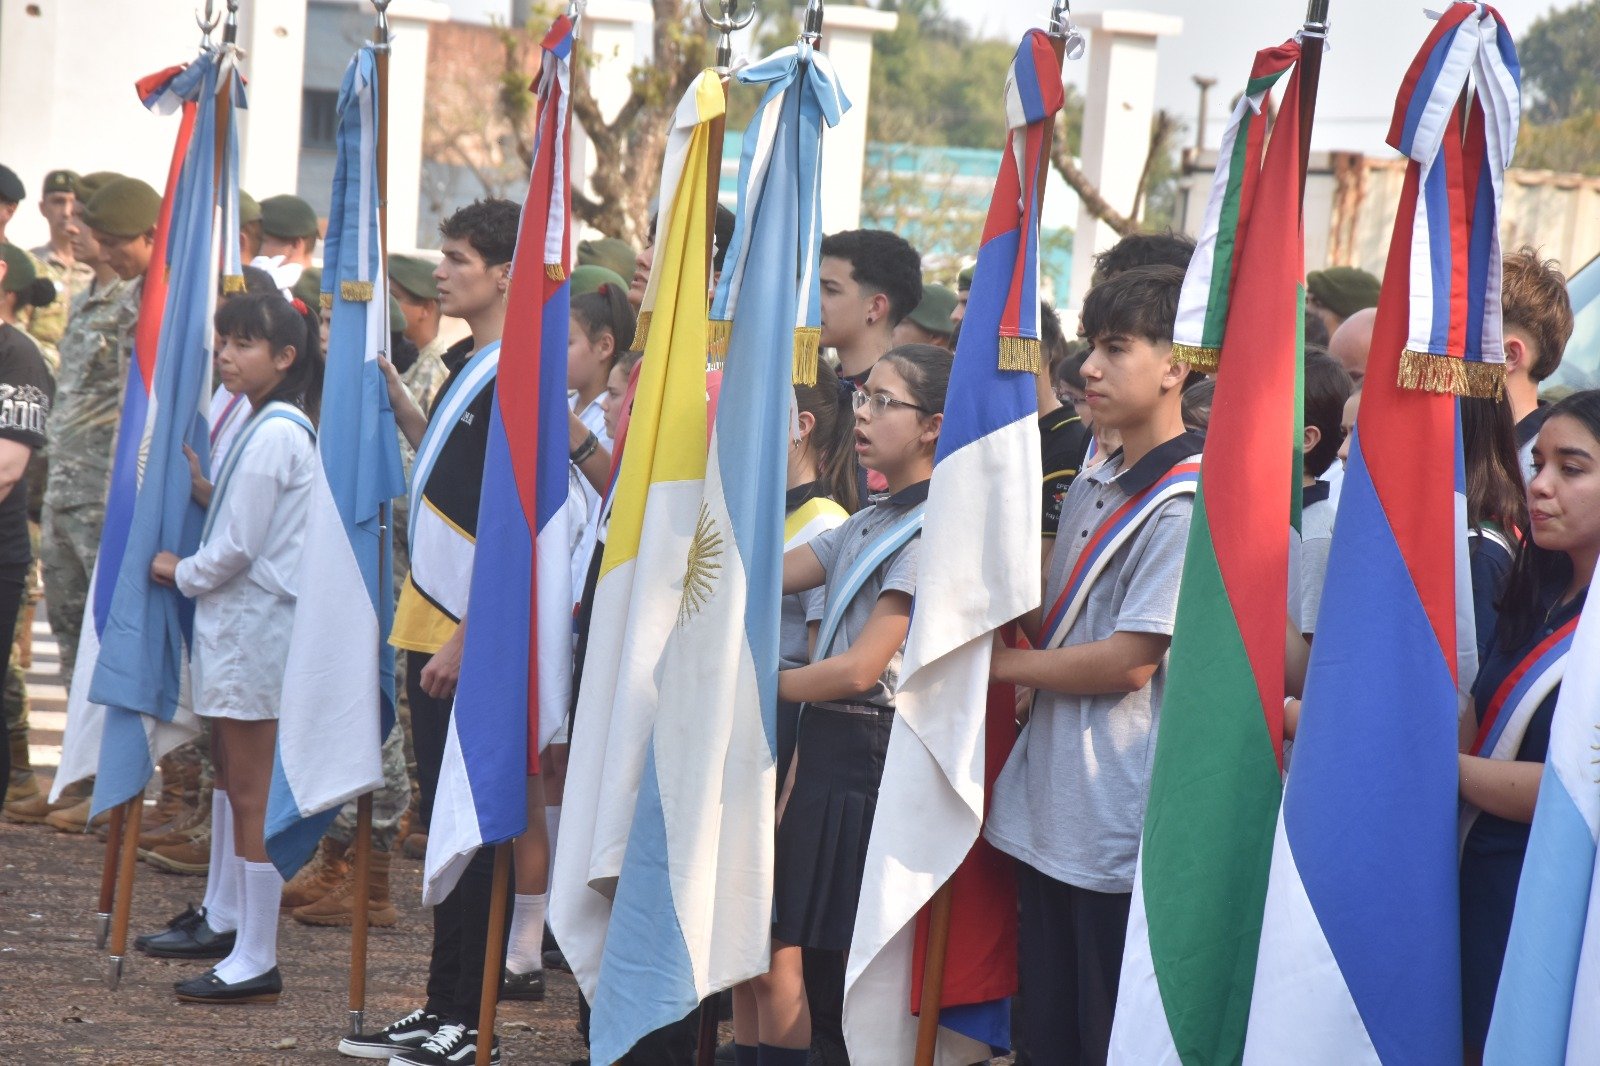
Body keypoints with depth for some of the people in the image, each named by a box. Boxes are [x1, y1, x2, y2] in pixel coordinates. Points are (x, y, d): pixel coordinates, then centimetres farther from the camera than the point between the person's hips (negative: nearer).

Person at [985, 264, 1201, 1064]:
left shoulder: (1185, 504, -14)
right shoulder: (1090, 487, 13)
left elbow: (1132, 660, -17)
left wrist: (1007, 665, -6)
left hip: (1122, 826, -9)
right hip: (1050, 811, 9)